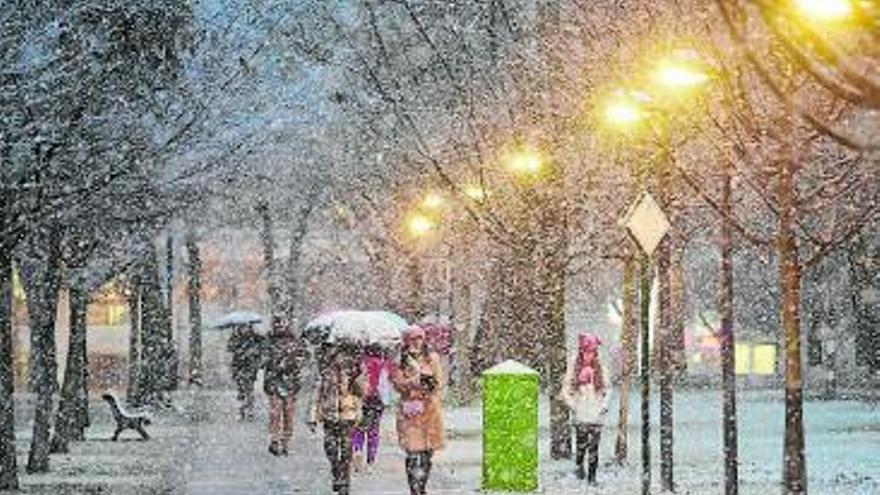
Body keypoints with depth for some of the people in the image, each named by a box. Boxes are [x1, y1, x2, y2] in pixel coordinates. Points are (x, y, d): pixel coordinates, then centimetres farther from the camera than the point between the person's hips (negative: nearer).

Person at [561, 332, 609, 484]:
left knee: (594, 445, -1)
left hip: (596, 414, 2)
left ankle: (592, 475, 4)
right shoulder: (574, 369, 2)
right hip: (581, 415, -2)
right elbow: (566, 390, 4)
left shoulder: (599, 369, 9)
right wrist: (573, 405, -4)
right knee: (581, 442, -9)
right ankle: (579, 466, 15)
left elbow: (606, 390, 16)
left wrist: (604, 405, 3)